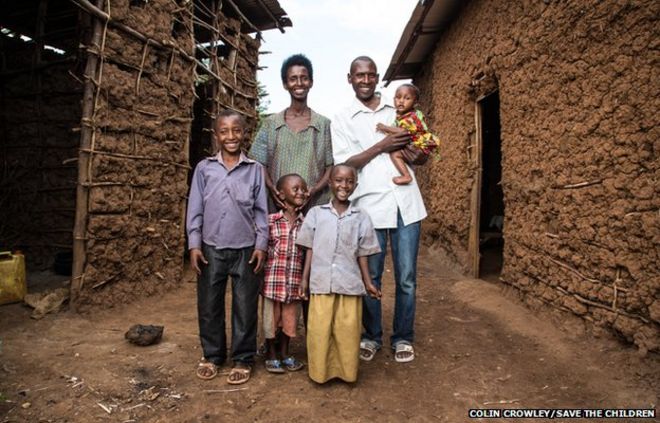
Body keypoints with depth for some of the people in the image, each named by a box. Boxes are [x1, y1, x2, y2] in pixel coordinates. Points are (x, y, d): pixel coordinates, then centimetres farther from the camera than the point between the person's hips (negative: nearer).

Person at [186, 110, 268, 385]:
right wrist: (194, 245, -2)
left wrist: (261, 245, -2)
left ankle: (243, 359, 23)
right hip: (211, 248, 1)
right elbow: (195, 209, 3)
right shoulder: (204, 168, 2)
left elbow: (261, 211, 3)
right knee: (209, 305, 11)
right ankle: (212, 355, 30)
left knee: (245, 307, 7)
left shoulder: (255, 169, 1)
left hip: (246, 249, -1)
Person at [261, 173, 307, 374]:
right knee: (271, 318, 12)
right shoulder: (270, 220, -7)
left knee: (289, 318, 16)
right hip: (273, 279, -2)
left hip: (295, 281, 3)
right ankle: (271, 355, 31)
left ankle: (285, 353, 36)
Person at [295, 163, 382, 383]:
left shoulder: (361, 217, 3)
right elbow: (310, 249, 5)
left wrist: (367, 282, 6)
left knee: (348, 330, 7)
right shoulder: (316, 213, 2)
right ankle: (321, 371, 25)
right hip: (321, 283, 0)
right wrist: (304, 278, 3)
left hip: (350, 283, 1)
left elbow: (362, 254, 7)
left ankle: (346, 371, 27)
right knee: (319, 330, 6)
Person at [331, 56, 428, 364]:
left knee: (406, 278, 7)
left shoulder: (399, 111, 14)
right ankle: (371, 336, 27)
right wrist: (383, 145, -14)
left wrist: (418, 156, -7)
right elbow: (344, 164, -5)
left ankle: (403, 338, 24)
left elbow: (421, 151, 18)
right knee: (370, 278, 8)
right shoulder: (342, 119, 6)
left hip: (405, 203, 2)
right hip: (369, 206, -2)